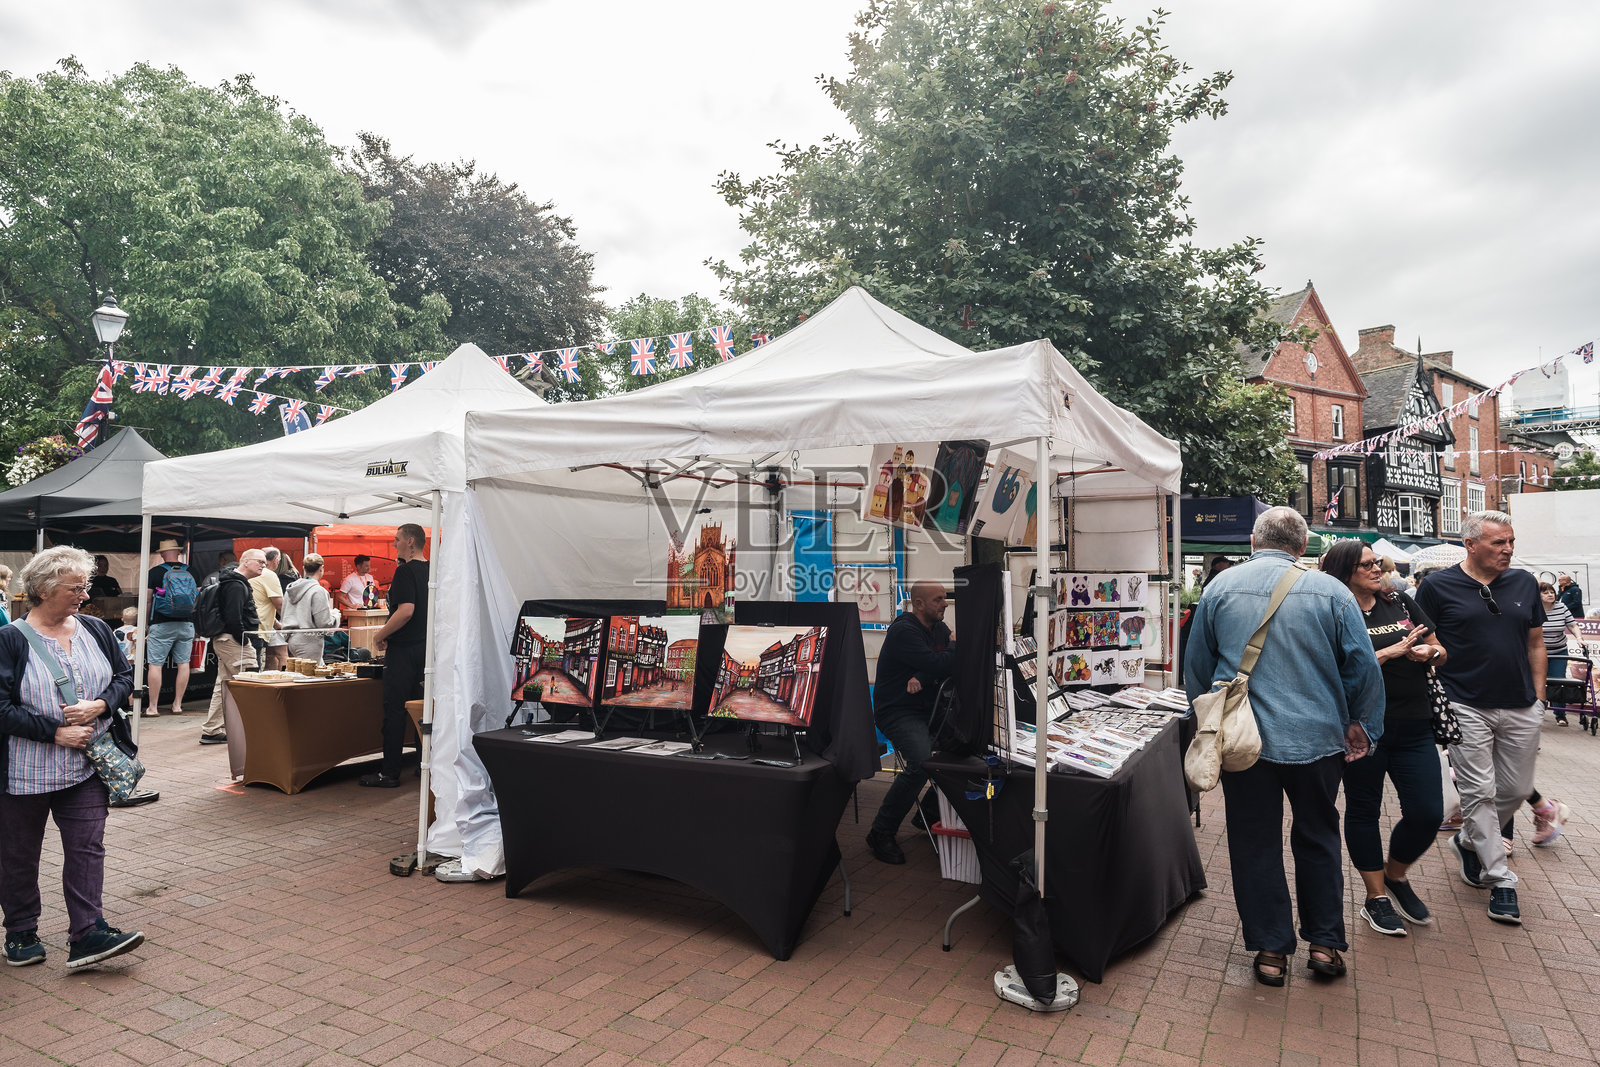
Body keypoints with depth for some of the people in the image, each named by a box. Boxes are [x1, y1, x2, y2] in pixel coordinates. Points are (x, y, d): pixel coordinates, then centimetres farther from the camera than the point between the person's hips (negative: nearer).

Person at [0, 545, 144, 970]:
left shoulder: (95, 630, 4)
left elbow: (125, 676, 10)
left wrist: (99, 705, -9)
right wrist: (56, 732, -16)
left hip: (86, 764, 3)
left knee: (87, 846, -2)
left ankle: (86, 935, 0)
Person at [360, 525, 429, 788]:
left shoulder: (406, 571, -14)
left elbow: (406, 610, -23)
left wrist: (380, 636, -11)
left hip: (403, 649, -8)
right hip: (426, 647, 8)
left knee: (394, 710, -2)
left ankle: (389, 773, 2)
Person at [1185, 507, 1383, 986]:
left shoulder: (1219, 587, -2)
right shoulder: (1331, 592, -5)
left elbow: (1197, 667, 6)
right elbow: (1364, 666, -3)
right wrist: (1363, 725, 11)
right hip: (1317, 737, 1)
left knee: (1255, 843, 10)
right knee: (1318, 838, 19)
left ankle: (1271, 950, 18)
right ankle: (1325, 943, 25)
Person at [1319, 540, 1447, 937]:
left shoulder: (1401, 602, 9)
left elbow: (1442, 652, 15)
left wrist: (1430, 652, -7)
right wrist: (1394, 651, -16)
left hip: (1414, 727, 5)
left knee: (1427, 814, 2)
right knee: (1363, 811, 9)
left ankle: (1395, 876, 30)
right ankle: (1376, 897, 24)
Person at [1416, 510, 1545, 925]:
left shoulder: (1524, 583, 7)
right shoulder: (1438, 586, -6)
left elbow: (1535, 643, 14)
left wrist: (1539, 696, 8)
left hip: (1521, 709, 5)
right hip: (1466, 708, -4)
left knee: (1517, 789, 11)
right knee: (1479, 793, -2)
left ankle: (1468, 841, 34)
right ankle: (1500, 879, 9)